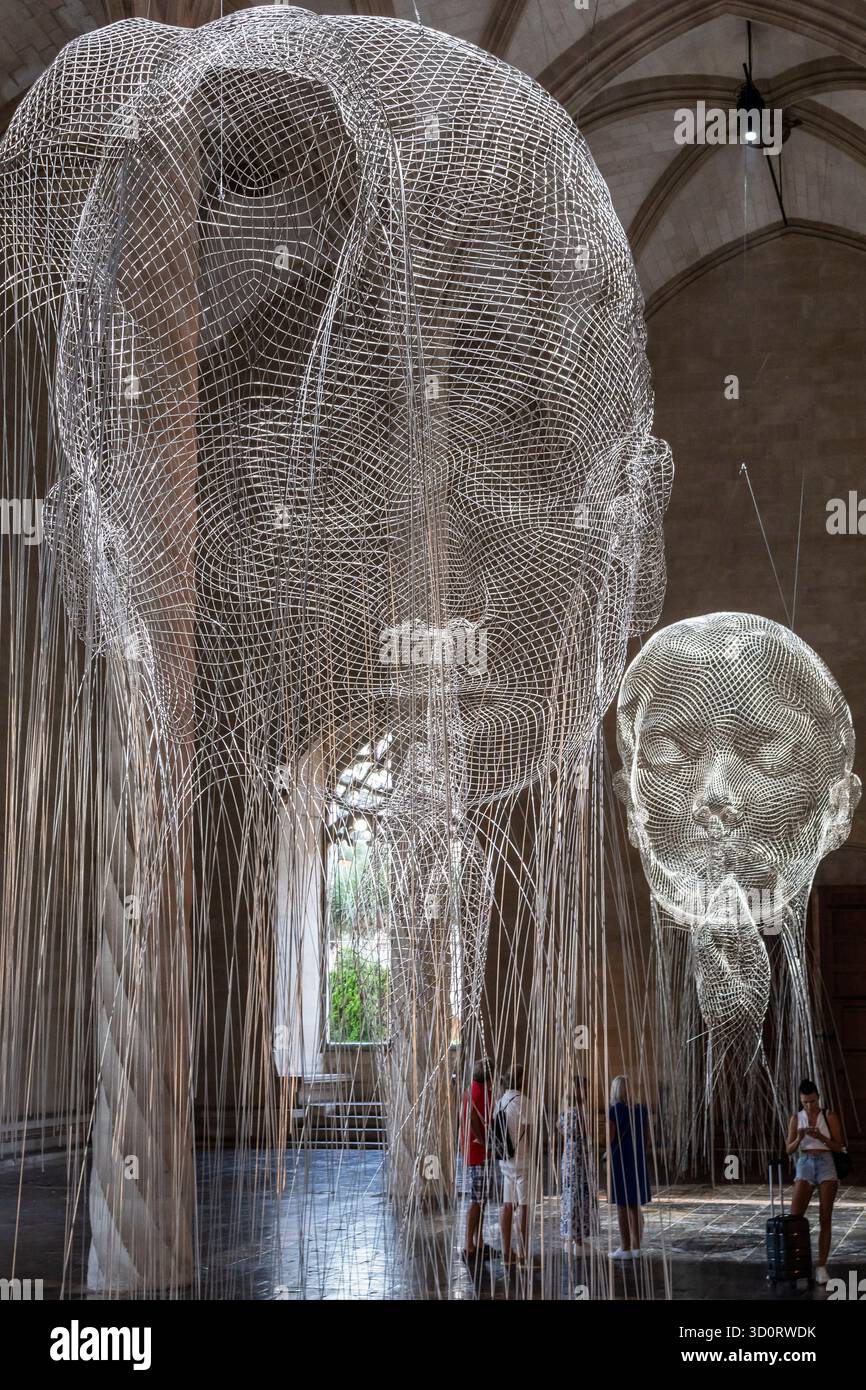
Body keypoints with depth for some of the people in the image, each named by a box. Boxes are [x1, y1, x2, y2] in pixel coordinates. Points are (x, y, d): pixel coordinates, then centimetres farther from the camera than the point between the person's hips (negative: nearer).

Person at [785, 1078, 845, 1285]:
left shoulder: (830, 1116, -1)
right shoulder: (796, 1118, 5)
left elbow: (839, 1147, -2)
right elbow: (789, 1149, 5)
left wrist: (820, 1137, -18)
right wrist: (799, 1138, -15)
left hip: (826, 1165, -1)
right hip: (805, 1165, 2)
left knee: (825, 1219, -3)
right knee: (795, 1217, -8)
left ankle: (821, 1267, -1)